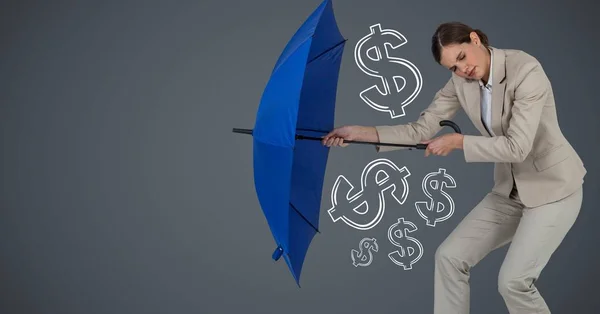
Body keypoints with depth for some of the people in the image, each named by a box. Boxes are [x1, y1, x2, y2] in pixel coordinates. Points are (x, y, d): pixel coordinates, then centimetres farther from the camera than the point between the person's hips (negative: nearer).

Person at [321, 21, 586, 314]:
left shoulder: (526, 70, -25)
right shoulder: (461, 81, -6)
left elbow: (517, 147, -30)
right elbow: (421, 129, -7)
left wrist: (457, 141, -22)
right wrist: (360, 132, -15)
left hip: (554, 186, -6)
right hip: (510, 189, 7)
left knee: (513, 281, -18)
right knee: (450, 257, -1)